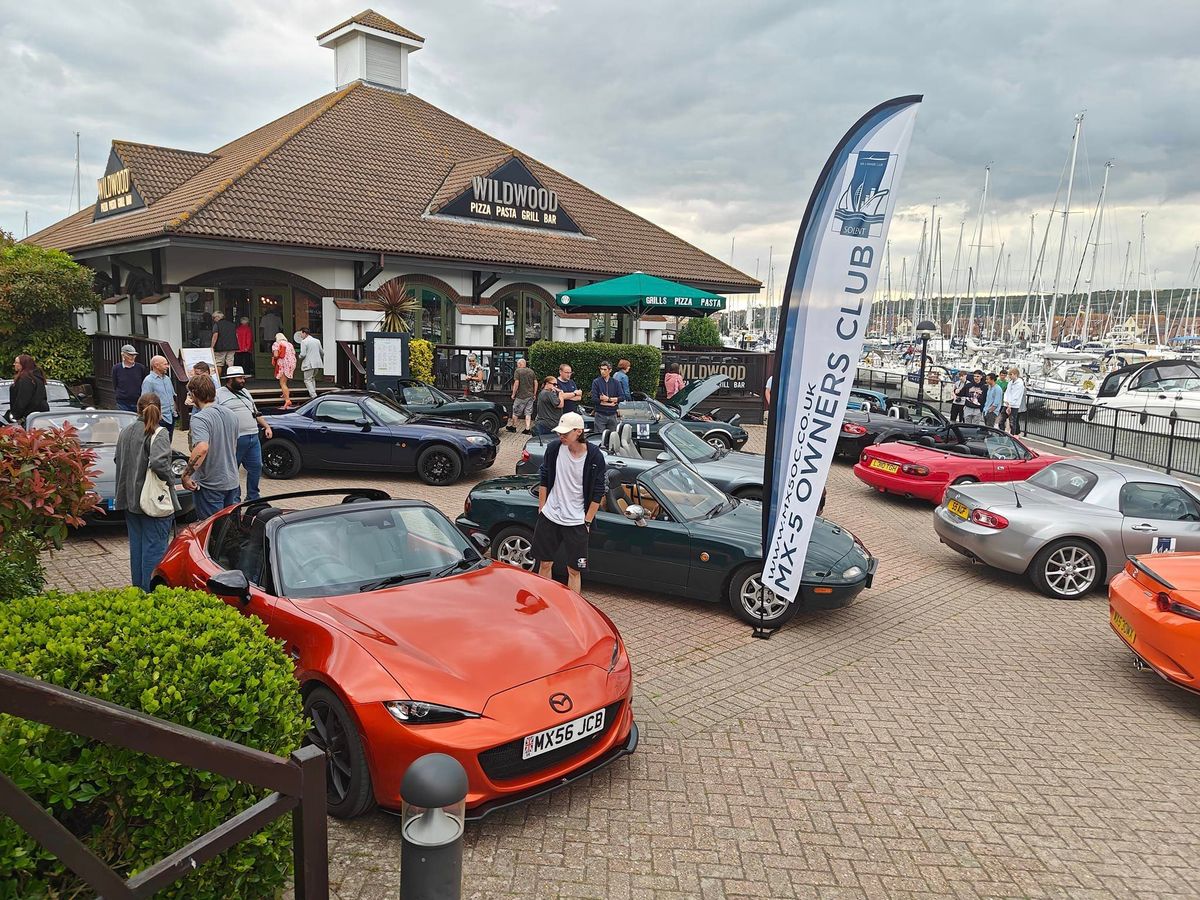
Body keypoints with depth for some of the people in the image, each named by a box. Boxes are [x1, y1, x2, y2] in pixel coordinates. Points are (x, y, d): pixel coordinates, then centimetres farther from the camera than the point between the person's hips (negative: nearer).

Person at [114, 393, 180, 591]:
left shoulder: (125, 432, 7)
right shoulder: (159, 433, -15)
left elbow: (119, 462, 15)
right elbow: (158, 462, -30)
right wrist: (170, 480, -14)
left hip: (130, 499, 7)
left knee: (136, 545, 17)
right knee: (154, 547, 0)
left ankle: (137, 588, 27)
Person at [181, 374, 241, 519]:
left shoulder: (200, 418, -17)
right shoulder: (231, 415, 7)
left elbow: (202, 448, -33)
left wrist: (186, 474, -25)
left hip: (210, 486, -7)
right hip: (233, 482, 7)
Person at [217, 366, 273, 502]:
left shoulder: (245, 392, 20)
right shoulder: (219, 395, -2)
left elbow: (256, 412, 26)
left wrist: (266, 426, 16)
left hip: (253, 438, 7)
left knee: (256, 467, 10)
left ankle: (253, 496, 22)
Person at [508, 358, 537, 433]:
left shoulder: (518, 371, -8)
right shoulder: (531, 371, 9)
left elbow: (516, 383, -15)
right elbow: (536, 383, 9)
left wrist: (513, 394, -7)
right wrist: (534, 394, 16)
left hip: (520, 396, -5)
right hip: (530, 396, 5)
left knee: (516, 412, 10)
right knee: (528, 413, 7)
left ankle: (513, 427, 21)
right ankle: (527, 429, 2)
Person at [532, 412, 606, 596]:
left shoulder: (594, 457, -13)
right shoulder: (554, 449, -6)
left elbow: (597, 494, -7)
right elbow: (544, 481, 7)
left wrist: (587, 522, -6)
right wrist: (541, 509, 6)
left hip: (576, 522, -3)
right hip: (549, 517, 3)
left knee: (574, 570, 4)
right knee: (545, 563, 13)